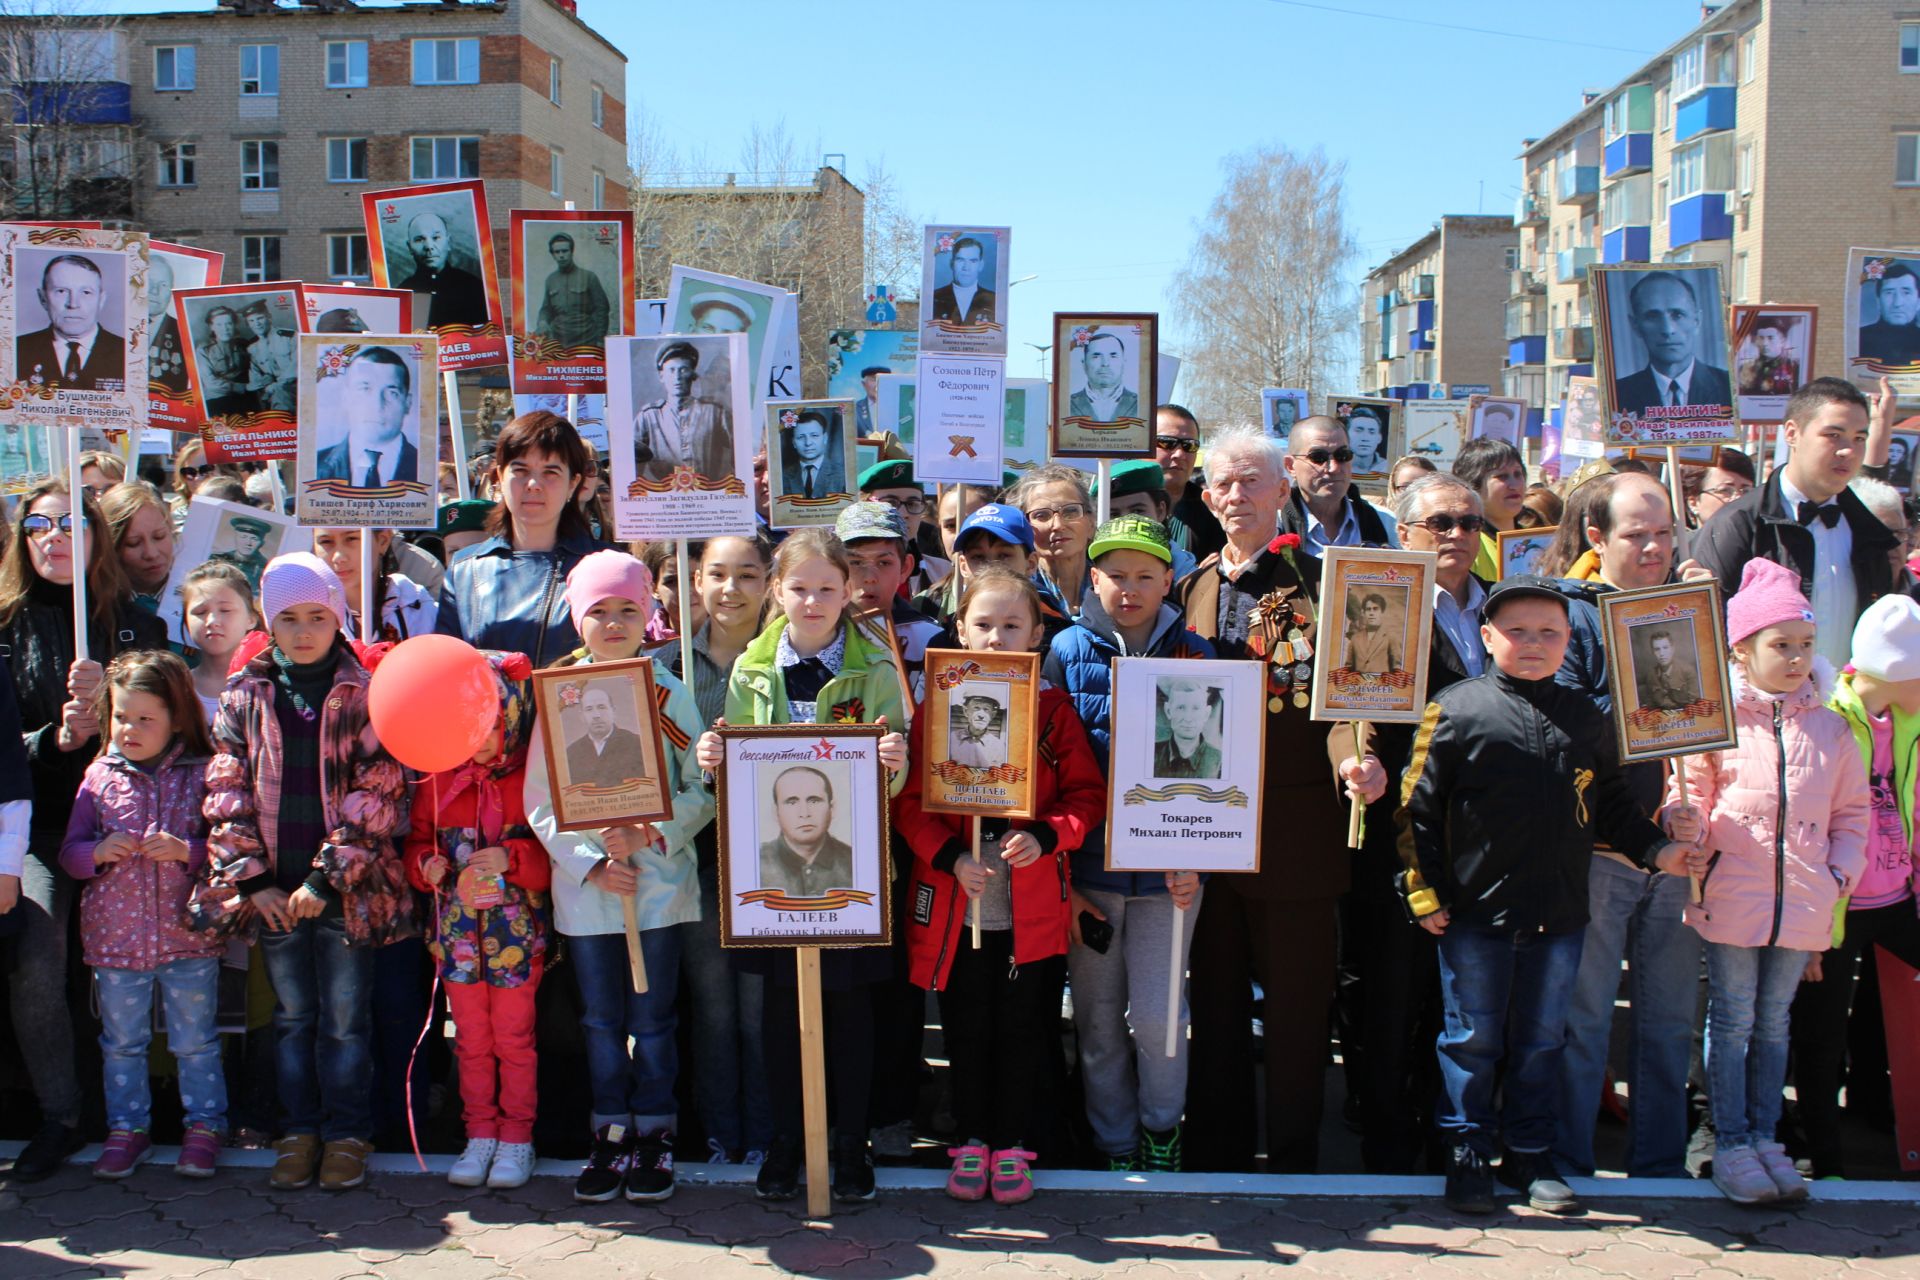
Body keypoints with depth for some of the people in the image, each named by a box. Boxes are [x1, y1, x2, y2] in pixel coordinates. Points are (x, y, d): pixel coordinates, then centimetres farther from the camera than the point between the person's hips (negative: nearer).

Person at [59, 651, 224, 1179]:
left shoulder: (201, 775, -5)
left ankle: (205, 1125, 24)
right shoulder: (100, 777, 1)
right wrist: (97, 852, -14)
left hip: (187, 935, -2)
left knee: (195, 1040, 9)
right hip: (115, 935, 3)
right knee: (121, 1041, 15)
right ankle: (128, 1127, 30)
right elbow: (69, 852, 6)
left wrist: (188, 852, -21)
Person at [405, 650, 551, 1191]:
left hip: (517, 932, -4)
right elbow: (416, 843, 12)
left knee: (513, 1038, 5)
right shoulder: (437, 783, 5)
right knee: (470, 1040, 12)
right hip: (457, 933, 4)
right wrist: (426, 865, -9)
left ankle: (516, 1139, 18)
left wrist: (511, 858, -25)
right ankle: (480, 1135, 24)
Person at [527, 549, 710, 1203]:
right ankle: (611, 1134, 22)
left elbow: (704, 792, -2)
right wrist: (590, 864, -11)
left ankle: (654, 1134, 19)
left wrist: (652, 833, -17)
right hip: (583, 885, 1)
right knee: (601, 1020, 10)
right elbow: (539, 802, -1)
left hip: (659, 881, -1)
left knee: (653, 1018, 6)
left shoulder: (670, 695, 0)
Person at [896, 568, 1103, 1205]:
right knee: (966, 1029, 11)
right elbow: (910, 800, 0)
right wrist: (950, 858, -14)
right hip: (955, 905, 1)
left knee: (1023, 1029, 9)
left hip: (1033, 907, 0)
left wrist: (1047, 836, -16)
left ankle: (1013, 1144, 24)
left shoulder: (1053, 711, 0)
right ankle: (971, 1140, 27)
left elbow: (1086, 793, 1)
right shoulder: (937, 710, 0)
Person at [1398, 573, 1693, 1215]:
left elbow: (1611, 803, 18)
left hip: (1559, 915, 4)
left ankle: (1529, 1153, 28)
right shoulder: (1455, 711, -6)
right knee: (1473, 1039, 7)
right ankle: (1468, 1152, 21)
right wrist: (1424, 893, -7)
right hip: (1475, 913, -3)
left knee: (1541, 1039, 14)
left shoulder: (1586, 719, 7)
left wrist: (1656, 848, 4)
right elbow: (1418, 807, -5)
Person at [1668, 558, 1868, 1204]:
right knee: (1732, 1021, 4)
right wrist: (1688, 844, -19)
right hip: (1732, 899, -3)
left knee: (1773, 1023, 13)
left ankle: (1764, 1138, 23)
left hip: (1803, 903, 4)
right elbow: (1688, 799, -3)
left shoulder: (1830, 728, 8)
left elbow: (1852, 811, 14)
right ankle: (1731, 1144, 13)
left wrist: (1841, 871, 3)